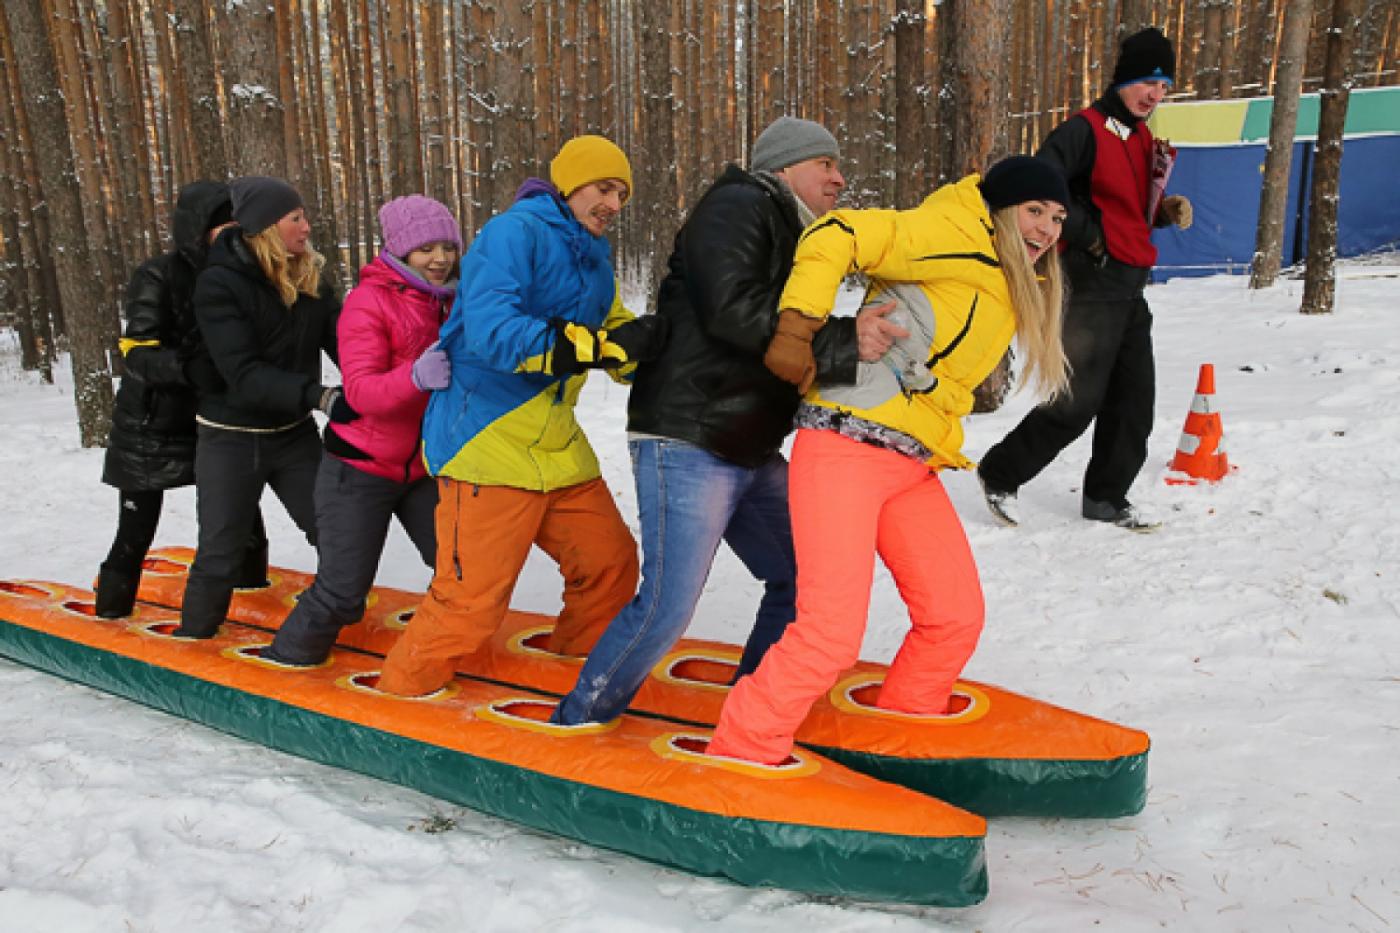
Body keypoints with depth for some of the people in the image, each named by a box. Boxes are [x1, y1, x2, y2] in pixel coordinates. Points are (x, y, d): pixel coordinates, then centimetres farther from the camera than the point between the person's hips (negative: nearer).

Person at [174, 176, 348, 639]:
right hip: (230, 440, -4)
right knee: (219, 552, 6)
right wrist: (320, 396, -37)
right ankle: (192, 641, 28)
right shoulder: (218, 284, -18)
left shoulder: (311, 278, -3)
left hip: (294, 433, 4)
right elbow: (244, 373, -26)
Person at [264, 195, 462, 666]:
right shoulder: (369, 300, -15)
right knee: (342, 590, -2)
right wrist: (416, 376, -44)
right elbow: (360, 391, -26)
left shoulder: (451, 299, 2)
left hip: (423, 467, 5)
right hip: (361, 469, -5)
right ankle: (285, 661, 24)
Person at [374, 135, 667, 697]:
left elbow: (624, 345, 17)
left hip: (558, 447, 9)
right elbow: (492, 333, -26)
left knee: (611, 564, 11)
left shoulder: (595, 260, 16)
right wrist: (599, 348, -28)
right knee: (473, 599, -6)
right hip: (489, 440, -8)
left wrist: (654, 341, -5)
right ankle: (400, 694, 18)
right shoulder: (514, 233, -12)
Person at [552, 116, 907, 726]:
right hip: (688, 443, -10)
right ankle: (575, 725, 9)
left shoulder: (791, 236, 24)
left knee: (801, 579, 12)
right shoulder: (737, 207, -7)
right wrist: (840, 340, -26)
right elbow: (732, 310, -24)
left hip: (752, 452, 10)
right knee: (666, 607, -11)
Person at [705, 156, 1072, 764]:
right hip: (846, 446, -9)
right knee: (832, 630, -15)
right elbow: (837, 236, -14)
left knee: (956, 616, 11)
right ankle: (741, 755, 1)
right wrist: (799, 325, -22)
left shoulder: (1016, 291, 22)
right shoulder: (952, 235, -6)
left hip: (913, 467, 9)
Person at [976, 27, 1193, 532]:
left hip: (1131, 290, 9)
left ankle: (1106, 498, 21)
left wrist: (1166, 210, 4)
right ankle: (1001, 474, 9)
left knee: (1134, 400, 9)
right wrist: (1087, 234, -16)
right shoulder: (1084, 130, -11)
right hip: (1092, 286, -9)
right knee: (1078, 401, -8)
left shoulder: (1143, 136, 17)